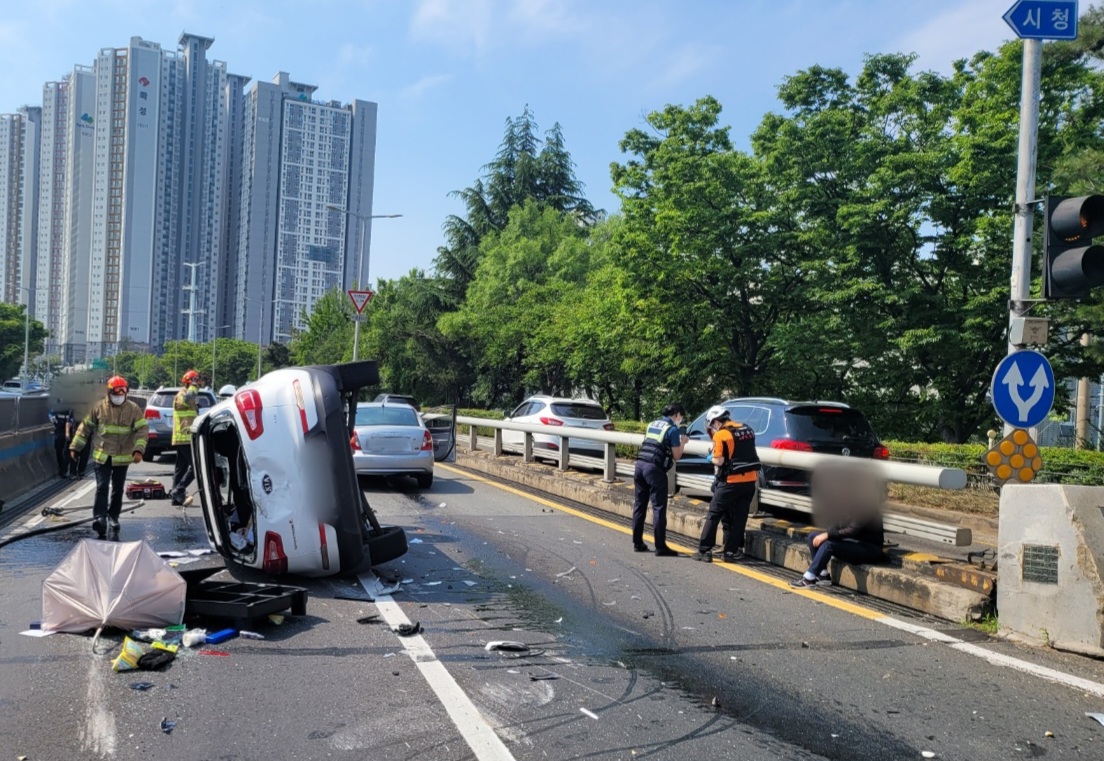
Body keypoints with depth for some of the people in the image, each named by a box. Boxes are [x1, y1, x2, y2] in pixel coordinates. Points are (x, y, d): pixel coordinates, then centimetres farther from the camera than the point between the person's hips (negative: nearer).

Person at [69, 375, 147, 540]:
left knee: (118, 491, 11)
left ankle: (113, 519, 23)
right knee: (102, 488, -10)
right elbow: (85, 427, 8)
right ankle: (99, 519, -14)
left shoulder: (134, 409, -3)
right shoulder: (99, 407, 0)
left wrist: (139, 449, -22)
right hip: (102, 456, -1)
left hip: (122, 458, 1)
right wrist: (74, 446, 7)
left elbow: (141, 430, -8)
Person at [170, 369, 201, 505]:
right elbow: (188, 398, -37)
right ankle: (179, 490, -13)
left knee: (181, 467, 11)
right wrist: (194, 385, -25)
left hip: (183, 439, 11)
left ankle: (176, 496, 14)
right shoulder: (182, 395, -11)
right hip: (185, 438, -11)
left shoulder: (185, 395, 24)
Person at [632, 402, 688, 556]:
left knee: (639, 505, 12)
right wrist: (683, 443, 15)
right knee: (659, 508, -3)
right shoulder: (673, 429, -3)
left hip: (640, 464, 7)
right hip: (655, 468, -7)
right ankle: (660, 547, -3)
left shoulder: (652, 424, 18)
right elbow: (676, 456, -3)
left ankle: (637, 543, 17)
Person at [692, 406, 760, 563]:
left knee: (713, 516, 5)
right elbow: (748, 454, 16)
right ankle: (732, 552, 14)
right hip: (750, 480, 6)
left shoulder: (721, 435, -11)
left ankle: (704, 551, 7)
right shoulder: (747, 430, 10)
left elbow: (719, 461, -13)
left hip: (731, 482, -6)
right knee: (739, 518, 13)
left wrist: (712, 459, 6)